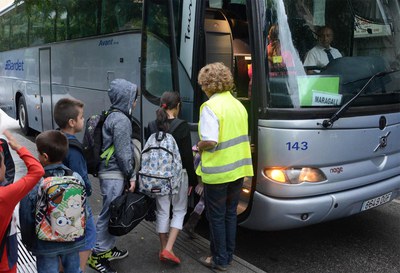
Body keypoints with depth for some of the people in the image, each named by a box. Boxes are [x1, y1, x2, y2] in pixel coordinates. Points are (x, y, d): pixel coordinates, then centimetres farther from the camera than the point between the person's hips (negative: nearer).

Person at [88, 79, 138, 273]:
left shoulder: (114, 116, 14)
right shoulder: (121, 120, -17)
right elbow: (122, 152, -18)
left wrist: (129, 174, 21)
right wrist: (131, 175, -10)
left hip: (110, 172, 10)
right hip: (114, 174, -10)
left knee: (112, 212, 17)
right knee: (109, 213, -2)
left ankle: (108, 249, 29)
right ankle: (97, 255, 7)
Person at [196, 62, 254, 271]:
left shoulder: (211, 106, -16)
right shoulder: (238, 104, 9)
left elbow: (210, 141, -25)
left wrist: (199, 147, -4)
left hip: (217, 171, -7)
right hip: (238, 168, 7)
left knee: (216, 217, 7)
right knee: (230, 214, 18)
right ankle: (228, 255, 30)